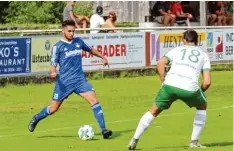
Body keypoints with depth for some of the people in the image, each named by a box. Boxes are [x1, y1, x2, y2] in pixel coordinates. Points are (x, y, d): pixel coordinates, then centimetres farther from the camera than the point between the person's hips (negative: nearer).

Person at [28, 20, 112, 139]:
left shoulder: (78, 41, 8)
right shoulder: (58, 46, -5)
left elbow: (90, 50, 28)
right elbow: (53, 64, -7)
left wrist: (102, 57, 32)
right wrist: (53, 72, -28)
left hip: (80, 79, 3)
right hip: (64, 82, -3)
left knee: (94, 100, -16)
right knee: (54, 108, 6)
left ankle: (103, 129, -17)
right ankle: (36, 119, 36)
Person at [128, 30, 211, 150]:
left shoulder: (177, 50, 24)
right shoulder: (203, 55, 23)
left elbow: (160, 63, 5)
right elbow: (207, 82, 12)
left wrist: (163, 81, 11)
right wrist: (200, 92, 30)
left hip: (170, 85, 1)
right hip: (190, 88, -1)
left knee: (154, 111, 21)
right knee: (202, 106, 29)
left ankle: (134, 140, 17)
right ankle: (194, 142, 24)